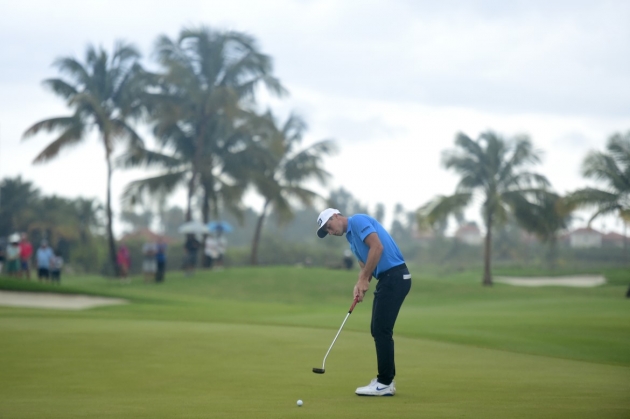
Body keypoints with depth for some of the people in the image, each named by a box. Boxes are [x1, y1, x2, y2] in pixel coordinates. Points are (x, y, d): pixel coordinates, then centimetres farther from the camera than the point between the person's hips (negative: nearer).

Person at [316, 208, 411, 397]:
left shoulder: (358, 221, -8)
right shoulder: (351, 237, 22)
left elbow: (377, 247, -20)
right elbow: (365, 265, 19)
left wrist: (364, 280, -14)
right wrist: (359, 286, -2)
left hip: (394, 276, -10)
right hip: (387, 279, 10)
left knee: (381, 330, -8)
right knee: (378, 330, 12)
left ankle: (384, 383, -4)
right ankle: (386, 379, 16)